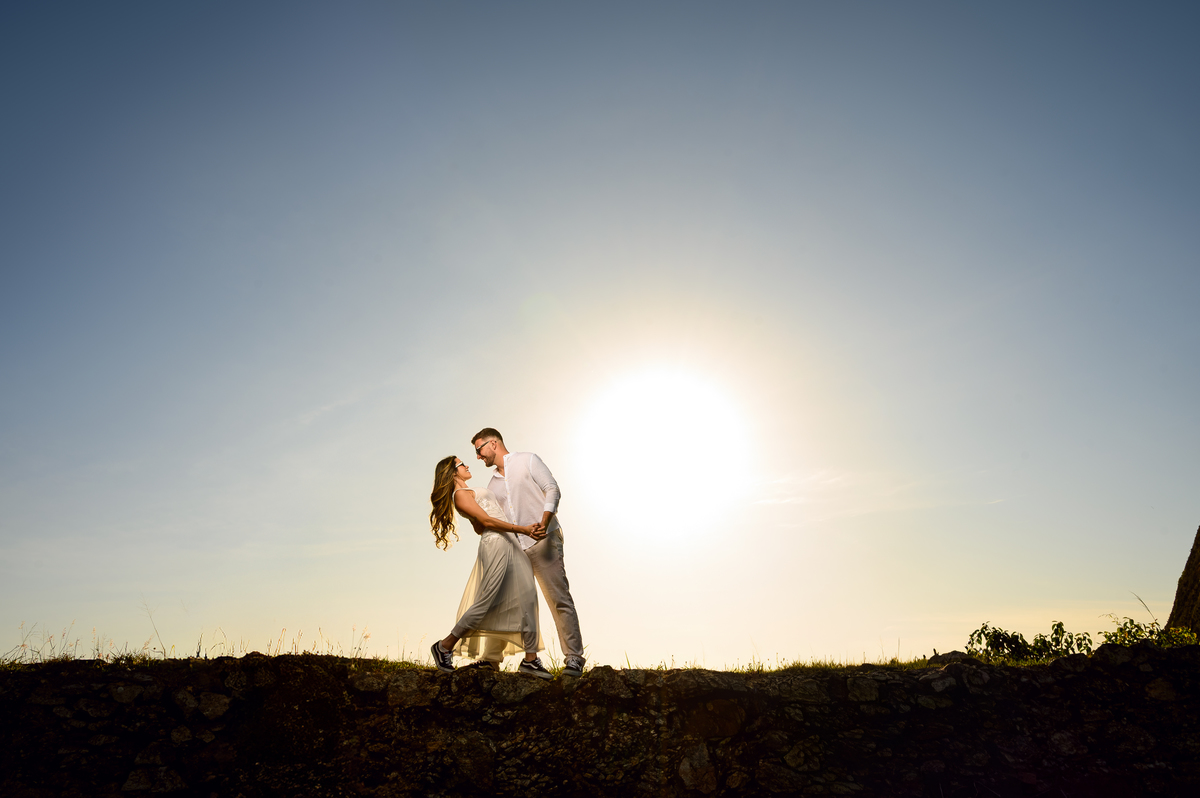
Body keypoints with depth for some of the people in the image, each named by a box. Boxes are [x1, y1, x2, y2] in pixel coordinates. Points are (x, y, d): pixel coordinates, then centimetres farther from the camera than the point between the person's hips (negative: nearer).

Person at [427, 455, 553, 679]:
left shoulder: (469, 492, 25)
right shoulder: (460, 495, -4)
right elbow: (486, 521, -12)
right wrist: (522, 529, -17)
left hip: (510, 544, 9)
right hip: (495, 544, -9)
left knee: (527, 598, 2)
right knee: (485, 602, -7)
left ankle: (530, 659, 5)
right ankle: (445, 646, 10)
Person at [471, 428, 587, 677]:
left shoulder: (527, 460, 4)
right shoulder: (493, 484, 21)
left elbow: (552, 490, -8)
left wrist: (543, 522, -23)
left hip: (543, 542, -6)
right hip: (514, 548, 7)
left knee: (559, 599, -8)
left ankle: (574, 659, -6)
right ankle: (490, 658, 18)